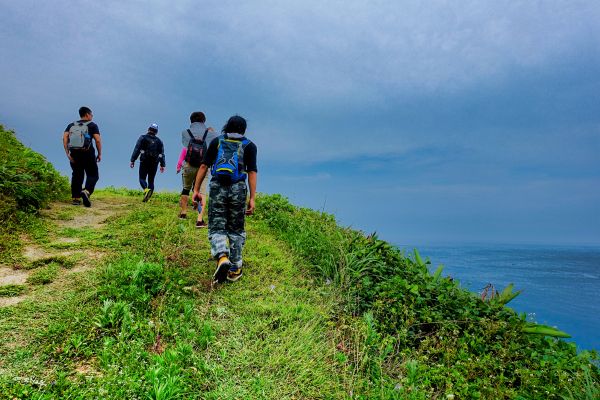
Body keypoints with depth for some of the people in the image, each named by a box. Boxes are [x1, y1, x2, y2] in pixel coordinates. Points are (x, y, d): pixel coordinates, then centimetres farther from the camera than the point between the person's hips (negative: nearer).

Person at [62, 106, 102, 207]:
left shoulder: (71, 125, 16)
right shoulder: (92, 125, 4)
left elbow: (64, 137, 1)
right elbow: (98, 140, -8)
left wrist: (67, 153, -1)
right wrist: (100, 154, -2)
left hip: (74, 154, 4)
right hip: (88, 154, -4)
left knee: (77, 176, 13)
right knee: (93, 175, 3)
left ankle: (76, 198, 10)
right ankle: (86, 192, -24)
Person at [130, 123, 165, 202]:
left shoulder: (143, 138, 2)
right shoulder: (159, 141, 11)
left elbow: (137, 149, -4)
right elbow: (162, 153, 6)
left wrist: (132, 160, -4)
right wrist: (162, 165, 6)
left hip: (144, 162, -3)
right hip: (154, 163, 3)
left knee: (142, 178, 3)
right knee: (151, 180, 10)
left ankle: (146, 189, -26)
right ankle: (148, 197, 5)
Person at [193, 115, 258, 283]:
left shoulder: (216, 142, 14)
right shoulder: (249, 146, 10)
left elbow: (204, 166, 6)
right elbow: (252, 172, -2)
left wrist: (196, 189, 7)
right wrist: (252, 198, -5)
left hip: (217, 187, 0)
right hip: (238, 189, 0)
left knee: (216, 228, 6)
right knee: (236, 230, 12)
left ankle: (222, 258, -20)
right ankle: (235, 269, 14)